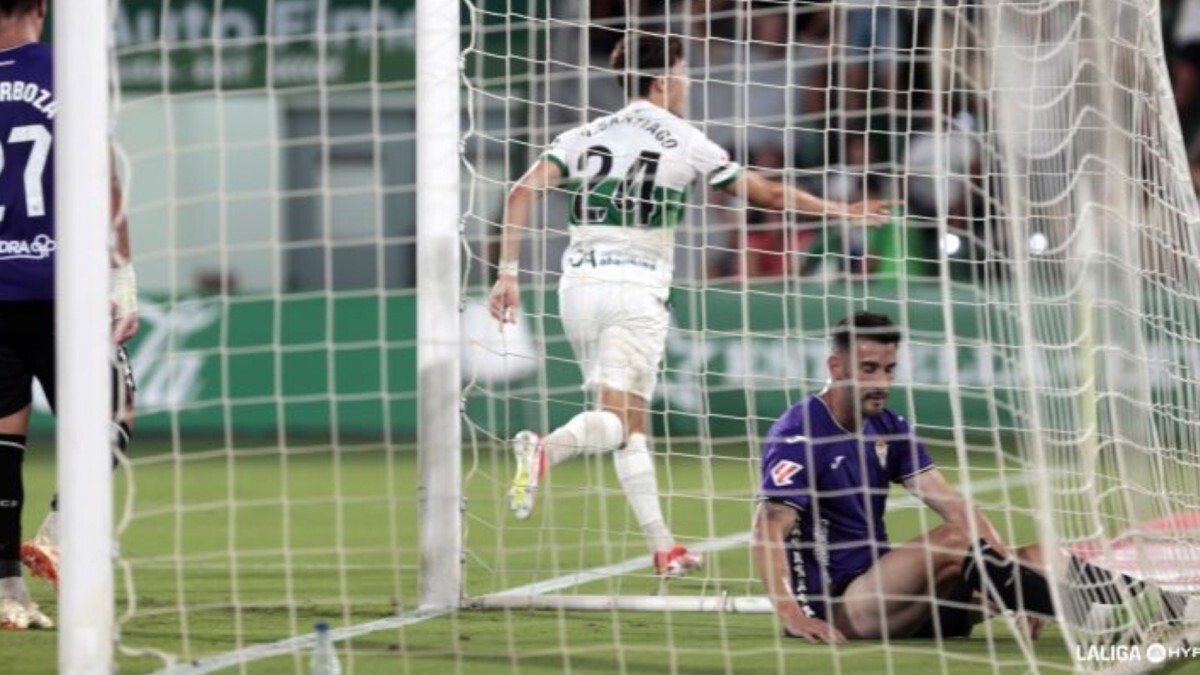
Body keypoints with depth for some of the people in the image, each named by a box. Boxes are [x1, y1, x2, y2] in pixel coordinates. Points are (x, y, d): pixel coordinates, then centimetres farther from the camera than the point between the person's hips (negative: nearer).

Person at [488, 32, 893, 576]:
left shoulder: (585, 136, 12)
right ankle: (546, 449, -42)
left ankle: (663, 547, 12)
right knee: (617, 418, -10)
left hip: (578, 282, 5)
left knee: (630, 424, 12)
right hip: (635, 287, -5)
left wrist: (509, 272, -1)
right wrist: (838, 210, 21)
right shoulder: (685, 143, 3)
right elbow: (767, 194, 7)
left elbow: (523, 192, -1)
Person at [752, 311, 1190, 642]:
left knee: (1035, 556, -6)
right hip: (833, 605, -8)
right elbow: (768, 533, -19)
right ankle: (1077, 606, -40)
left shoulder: (886, 428, 13)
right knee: (954, 543, -32)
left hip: (890, 597, 8)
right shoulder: (800, 434, -10)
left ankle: (1135, 598, -25)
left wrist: (1014, 574, -8)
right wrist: (792, 617, -33)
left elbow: (952, 505, 5)